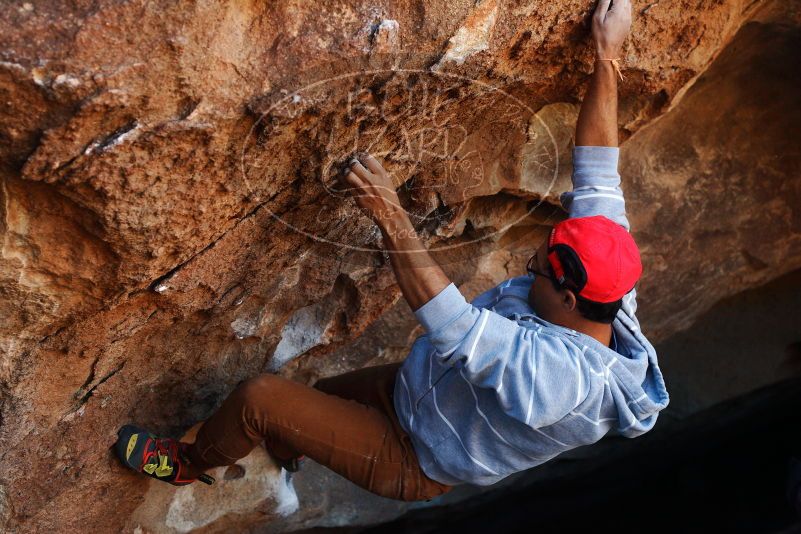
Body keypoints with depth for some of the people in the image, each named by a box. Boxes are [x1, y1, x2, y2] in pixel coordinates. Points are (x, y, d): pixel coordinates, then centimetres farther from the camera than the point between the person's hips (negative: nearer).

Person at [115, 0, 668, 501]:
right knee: (317, 395, 27)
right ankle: (282, 448, 62)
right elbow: (598, 173, -15)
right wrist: (608, 58, -18)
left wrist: (393, 217, -46)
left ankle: (187, 463, 21)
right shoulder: (601, 287, -18)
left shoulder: (554, 372, -41)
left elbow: (451, 327, -46)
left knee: (258, 397, -10)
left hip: (410, 461, -8)